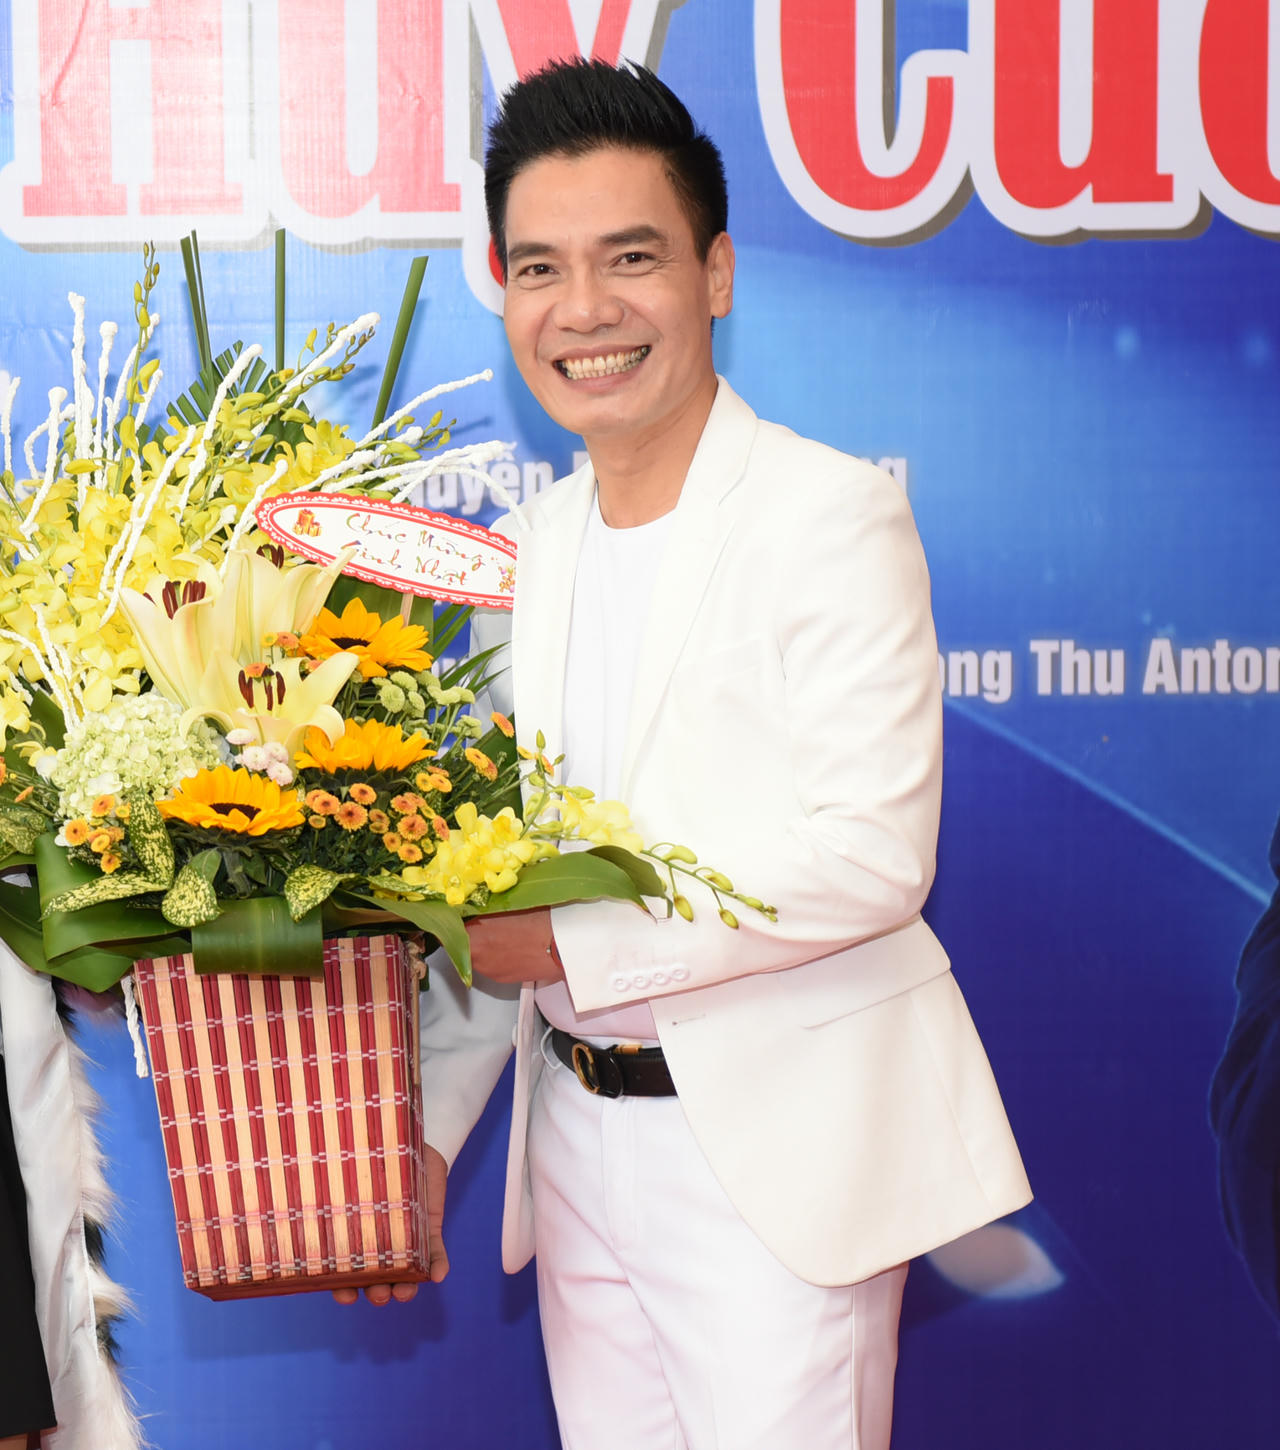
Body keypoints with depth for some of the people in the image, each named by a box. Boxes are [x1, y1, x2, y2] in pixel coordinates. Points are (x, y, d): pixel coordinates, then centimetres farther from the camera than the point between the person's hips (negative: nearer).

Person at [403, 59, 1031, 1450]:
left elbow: (874, 857, -18)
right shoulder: (531, 546, 10)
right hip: (578, 1145, 6)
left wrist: (568, 944, -17)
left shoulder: (832, 514, -11)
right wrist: (417, 1125, 8)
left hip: (776, 1149, -6)